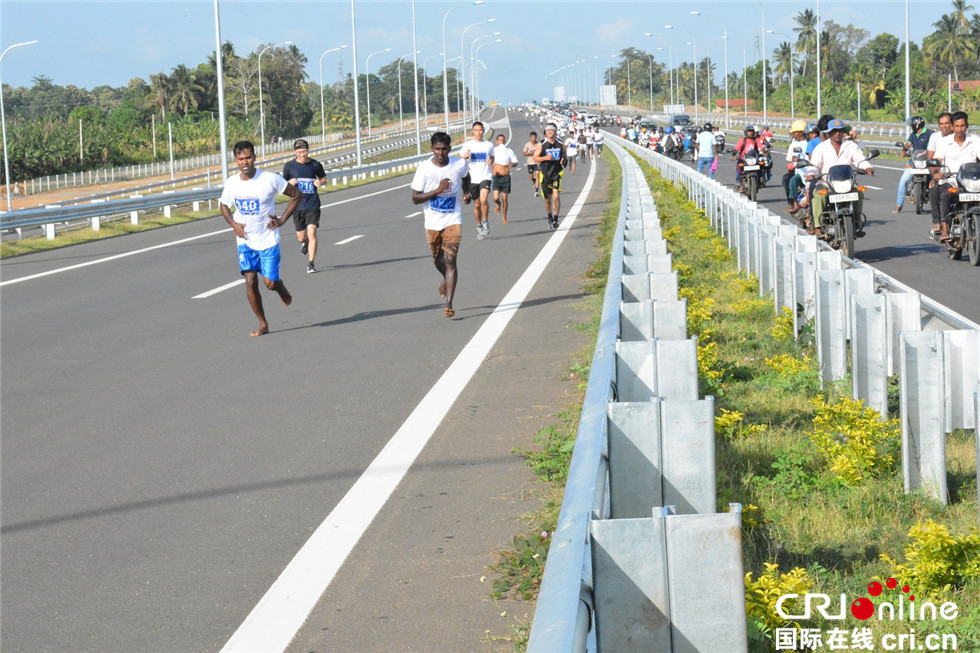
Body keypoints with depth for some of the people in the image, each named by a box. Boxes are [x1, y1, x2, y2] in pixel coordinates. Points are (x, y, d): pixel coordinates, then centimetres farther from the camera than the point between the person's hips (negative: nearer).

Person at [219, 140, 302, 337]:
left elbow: (297, 195, -2)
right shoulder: (231, 183, -3)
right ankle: (262, 324, 5)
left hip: (268, 239, -2)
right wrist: (233, 224, -2)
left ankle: (282, 289, 35)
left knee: (270, 283, -4)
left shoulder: (270, 179, -13)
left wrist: (282, 220, -7)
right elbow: (223, 205, 16)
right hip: (245, 241, 2)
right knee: (250, 281, -8)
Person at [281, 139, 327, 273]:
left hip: (313, 205, -1)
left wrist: (320, 182, -7)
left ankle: (311, 264, -8)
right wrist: (290, 182, -13)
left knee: (311, 232, -15)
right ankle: (304, 243, 47)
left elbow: (324, 178, 16)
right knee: (301, 237, 8)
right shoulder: (289, 166, 0)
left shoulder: (315, 165, 0)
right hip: (297, 205, 1)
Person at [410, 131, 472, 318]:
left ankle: (449, 304, -13)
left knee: (450, 260, -13)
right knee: (438, 260, 17)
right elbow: (415, 197, -12)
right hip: (432, 222, 1)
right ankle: (447, 280, 52)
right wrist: (437, 190, -24)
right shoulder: (424, 168, -12)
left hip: (453, 220, -1)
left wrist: (466, 193, 2)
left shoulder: (460, 164, -6)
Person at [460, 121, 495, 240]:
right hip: (472, 178, 1)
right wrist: (465, 156, -16)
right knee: (477, 204, 9)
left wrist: (490, 161, -2)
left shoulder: (489, 145, 5)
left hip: (485, 177, -1)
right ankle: (479, 227, 26)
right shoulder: (468, 145, 2)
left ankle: (485, 223, -4)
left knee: (483, 200, -22)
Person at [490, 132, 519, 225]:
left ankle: (504, 217, 15)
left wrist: (512, 164, -14)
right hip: (496, 176, -1)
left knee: (504, 198, 1)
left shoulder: (509, 151, 5)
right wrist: (492, 170, -8)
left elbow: (515, 162, 9)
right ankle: (498, 205, 26)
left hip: (506, 176, 1)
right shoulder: (494, 150, 2)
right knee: (496, 198, -12)